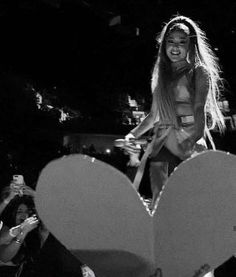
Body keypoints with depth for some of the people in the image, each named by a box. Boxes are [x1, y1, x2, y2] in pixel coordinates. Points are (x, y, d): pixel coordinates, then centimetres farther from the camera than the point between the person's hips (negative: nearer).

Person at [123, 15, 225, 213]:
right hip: (163, 145, 5)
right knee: (158, 199, -3)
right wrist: (133, 135, 8)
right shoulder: (162, 74, 17)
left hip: (190, 141, -5)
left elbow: (200, 111, -13)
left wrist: (195, 141, -28)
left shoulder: (199, 72, 1)